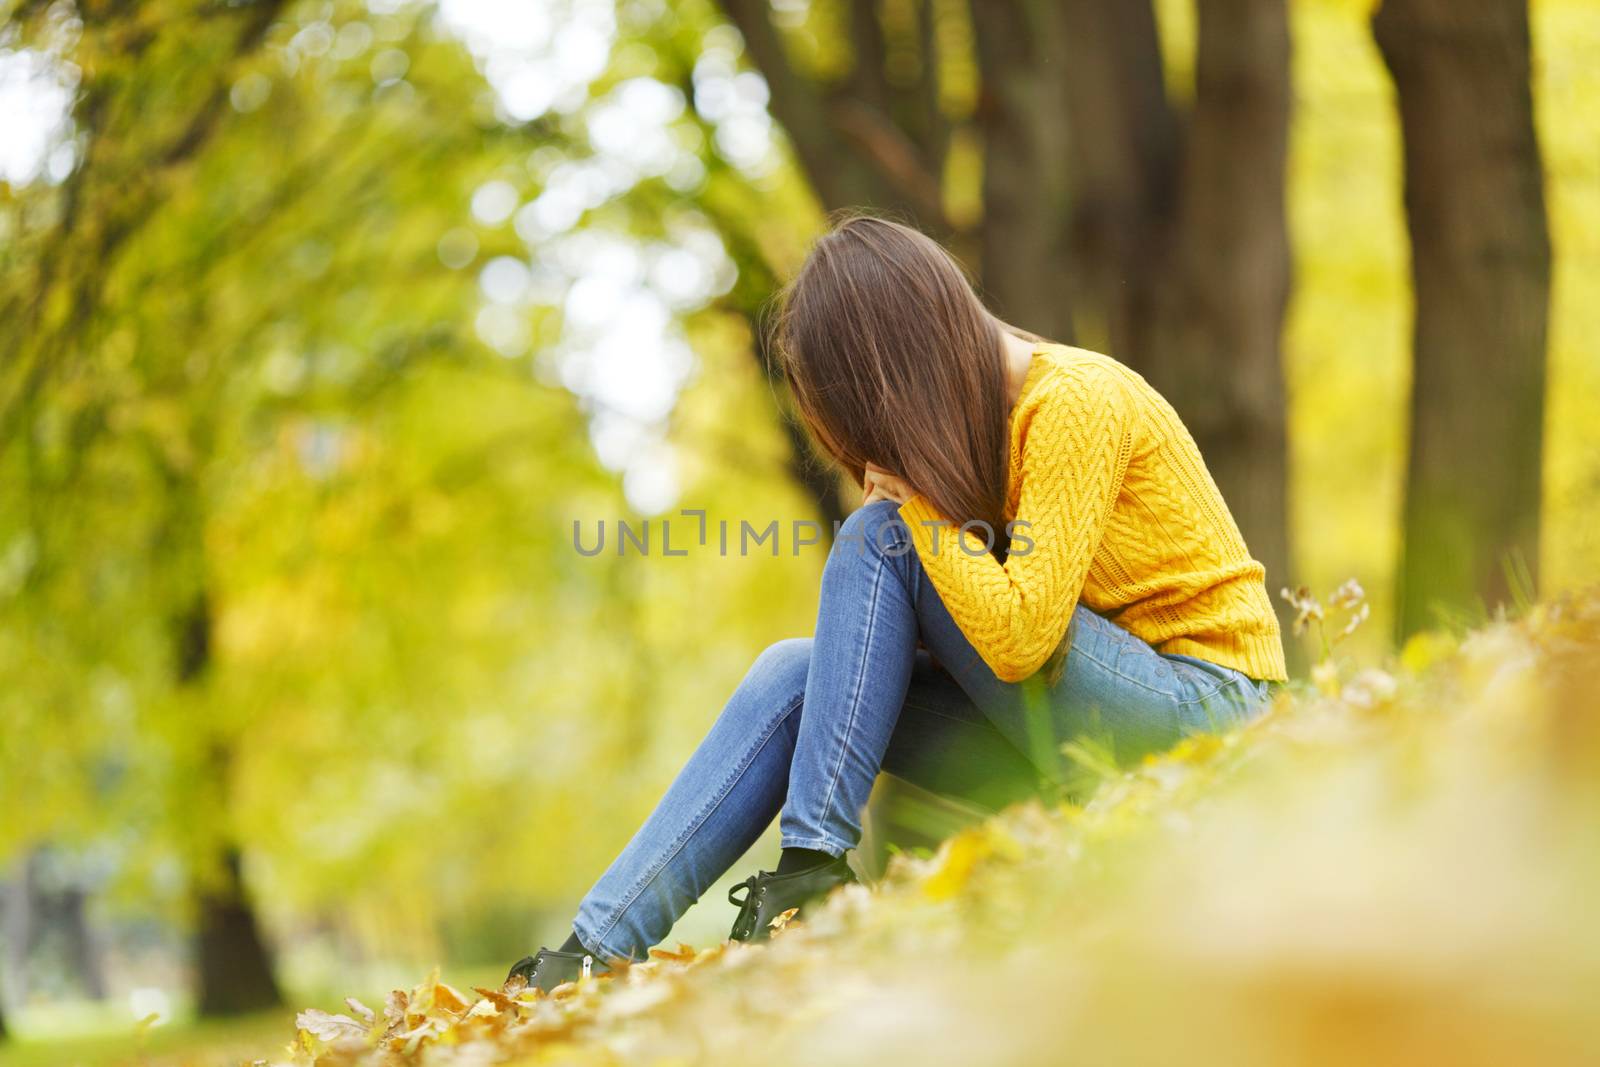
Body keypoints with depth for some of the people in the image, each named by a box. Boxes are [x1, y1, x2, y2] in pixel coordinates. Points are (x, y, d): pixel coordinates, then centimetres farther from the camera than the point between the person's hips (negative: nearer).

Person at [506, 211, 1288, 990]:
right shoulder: (984, 407, 10)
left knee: (879, 537, -18)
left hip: (1204, 708, -8)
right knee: (795, 675, -9)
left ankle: (813, 864, -18)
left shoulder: (1075, 404, -16)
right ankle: (594, 949, -16)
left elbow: (1019, 633, -25)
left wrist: (909, 497, -15)